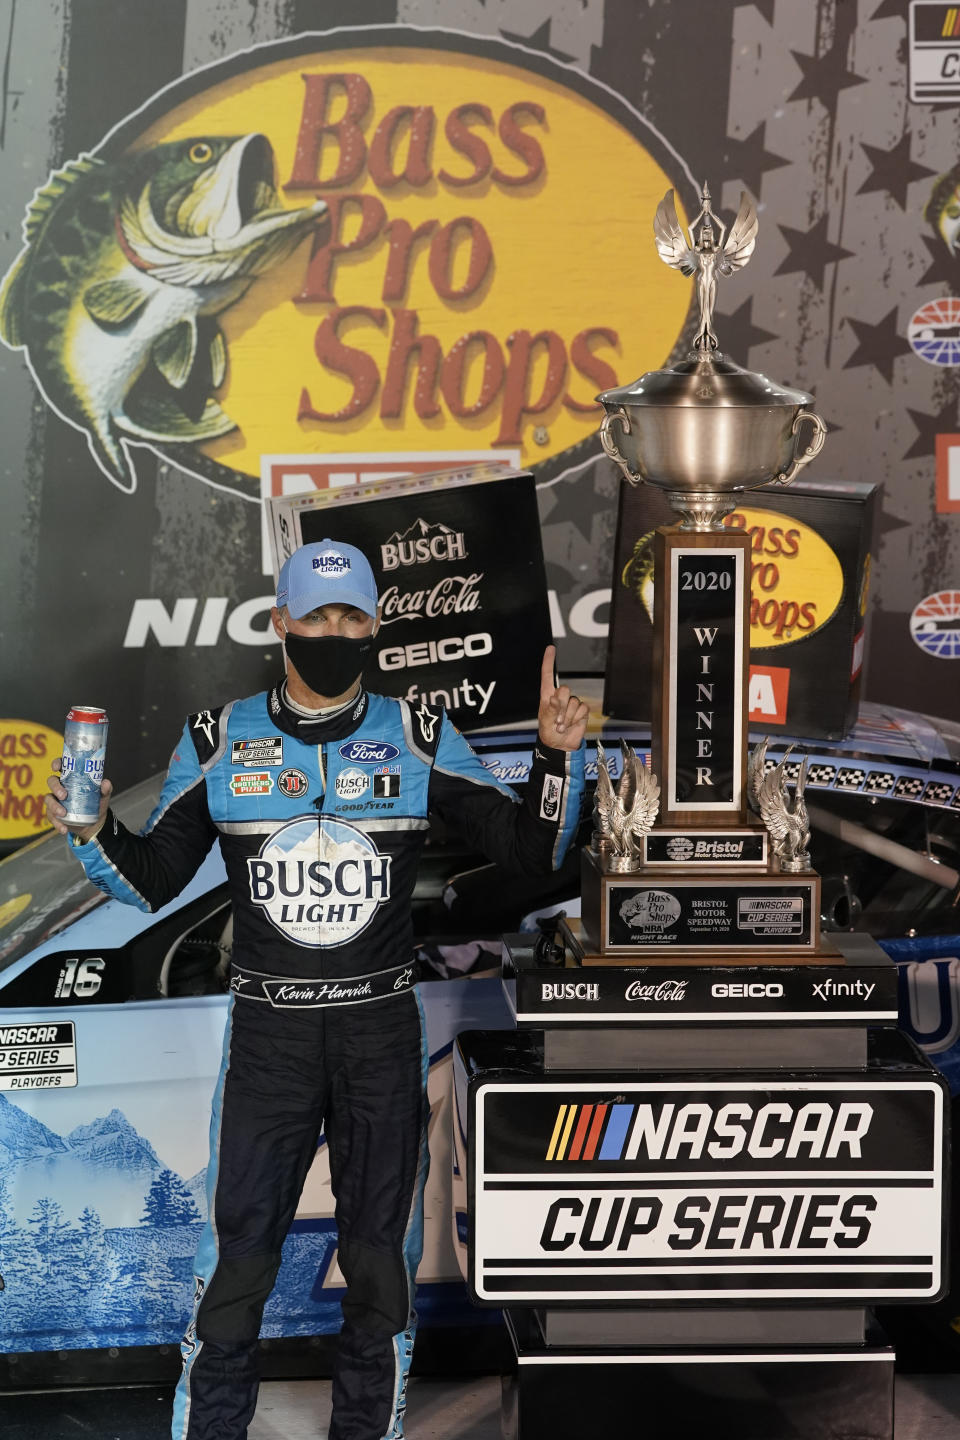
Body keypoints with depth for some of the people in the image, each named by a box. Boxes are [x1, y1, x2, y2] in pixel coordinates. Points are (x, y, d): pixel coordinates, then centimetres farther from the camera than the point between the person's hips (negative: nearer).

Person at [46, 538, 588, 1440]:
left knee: (380, 1262, 10)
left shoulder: (420, 739, 1)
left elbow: (528, 850, 4)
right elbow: (153, 881, 6)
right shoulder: (218, 741, 2)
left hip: (382, 1031, 1)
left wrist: (558, 756, -11)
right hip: (268, 1032, -1)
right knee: (237, 1259, -1)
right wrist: (93, 834, -12)